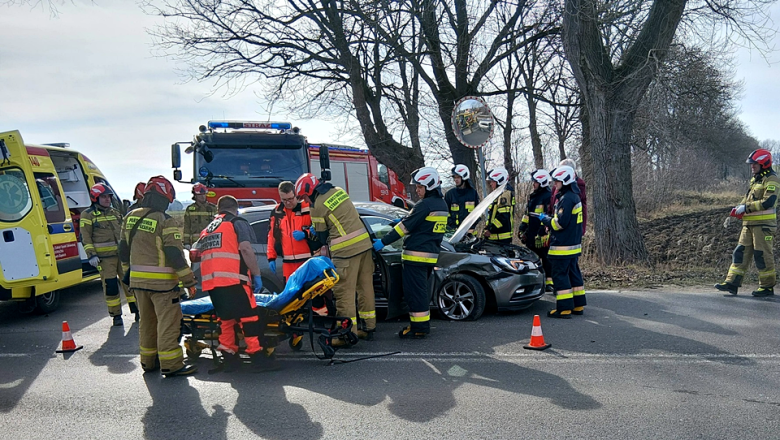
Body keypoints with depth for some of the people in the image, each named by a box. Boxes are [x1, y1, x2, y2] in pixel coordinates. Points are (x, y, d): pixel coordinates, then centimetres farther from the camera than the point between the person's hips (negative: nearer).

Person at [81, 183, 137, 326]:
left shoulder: (115, 213, 17)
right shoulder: (87, 215, 0)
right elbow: (85, 238, -4)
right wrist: (91, 255, -12)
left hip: (122, 255, 5)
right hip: (104, 257, -5)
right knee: (110, 285, -4)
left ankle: (137, 310, 14)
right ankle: (116, 315, 6)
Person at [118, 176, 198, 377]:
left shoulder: (130, 217, 7)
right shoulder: (166, 222, -14)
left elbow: (123, 249, 14)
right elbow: (175, 255, -17)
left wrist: (128, 270, 27)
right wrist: (189, 281, -12)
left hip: (137, 279, 7)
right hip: (161, 282, -7)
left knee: (147, 321, 18)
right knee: (168, 322, -2)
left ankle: (148, 360, 26)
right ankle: (170, 365, -2)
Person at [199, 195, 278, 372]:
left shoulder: (207, 229, 28)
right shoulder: (237, 223, 7)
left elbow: (199, 253, 28)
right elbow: (246, 249, -8)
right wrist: (257, 275, -6)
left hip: (210, 281, 7)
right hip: (232, 279, -7)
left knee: (226, 318, 15)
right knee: (249, 317, -3)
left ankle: (229, 357, 15)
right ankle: (257, 357, -3)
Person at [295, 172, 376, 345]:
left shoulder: (318, 206, -9)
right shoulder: (339, 191, 13)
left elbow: (322, 236, 0)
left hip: (346, 251, -8)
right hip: (365, 243, 8)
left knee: (344, 292, -2)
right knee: (365, 287, 14)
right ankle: (369, 327, 23)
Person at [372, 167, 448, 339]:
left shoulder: (425, 205, -15)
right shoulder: (442, 205, 13)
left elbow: (405, 226, -15)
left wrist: (383, 242, -11)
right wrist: (403, 220, 25)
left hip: (416, 255, -9)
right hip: (431, 254, 10)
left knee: (414, 291, -4)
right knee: (421, 290, 17)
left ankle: (419, 327, -2)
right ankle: (423, 324, 22)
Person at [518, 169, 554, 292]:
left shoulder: (548, 196, -11)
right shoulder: (532, 196, 17)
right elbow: (527, 214, 24)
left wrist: (542, 233, -21)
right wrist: (522, 228, 18)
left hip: (542, 235, -9)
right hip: (531, 234, 9)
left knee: (546, 258, -3)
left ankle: (549, 282, 2)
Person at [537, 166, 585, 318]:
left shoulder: (566, 199, -18)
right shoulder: (575, 197, 14)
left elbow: (560, 223, -22)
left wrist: (546, 219, -7)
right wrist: (549, 219, 14)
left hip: (563, 247, -10)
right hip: (574, 244, 10)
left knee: (560, 276, -5)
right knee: (574, 274, 15)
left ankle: (564, 309, -3)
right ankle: (578, 305, 21)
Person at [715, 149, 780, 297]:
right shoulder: (755, 180, 20)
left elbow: (768, 202, -20)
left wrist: (746, 207, -18)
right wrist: (739, 208, 4)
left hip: (763, 223, -9)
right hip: (749, 223, 9)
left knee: (763, 254, -3)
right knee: (741, 252, 4)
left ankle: (767, 286, 7)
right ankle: (732, 283, 4)